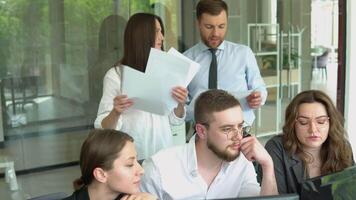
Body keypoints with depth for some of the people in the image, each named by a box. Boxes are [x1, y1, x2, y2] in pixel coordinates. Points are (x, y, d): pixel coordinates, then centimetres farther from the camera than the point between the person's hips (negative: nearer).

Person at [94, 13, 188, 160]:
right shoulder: (116, 75, -9)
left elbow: (175, 120, 7)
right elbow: (103, 128, -10)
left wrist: (181, 104, -13)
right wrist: (115, 113, -30)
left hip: (164, 154, 4)